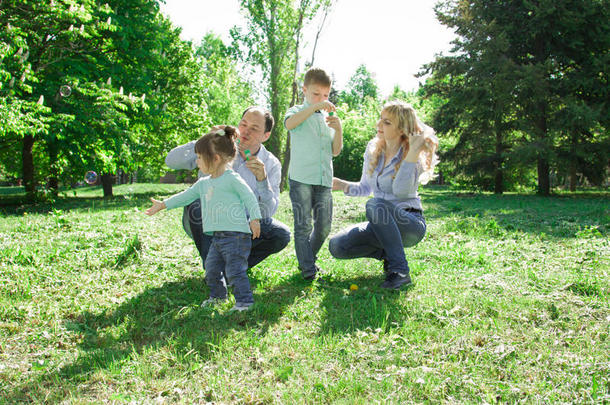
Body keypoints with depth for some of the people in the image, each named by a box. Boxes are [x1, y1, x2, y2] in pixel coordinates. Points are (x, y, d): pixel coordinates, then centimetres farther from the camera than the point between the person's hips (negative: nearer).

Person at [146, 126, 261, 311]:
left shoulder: (232, 179, -9)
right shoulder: (203, 183, 16)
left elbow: (249, 197, -10)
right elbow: (186, 196, 25)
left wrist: (254, 219, -14)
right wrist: (163, 204, 29)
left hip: (236, 234, -9)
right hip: (218, 236, 9)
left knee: (234, 270, -9)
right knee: (212, 268, 14)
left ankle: (244, 301, 1)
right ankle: (217, 295, 33)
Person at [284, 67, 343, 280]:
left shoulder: (328, 118, 19)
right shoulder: (297, 111, 6)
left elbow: (335, 151, 12)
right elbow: (289, 123, -21)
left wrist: (338, 130, -5)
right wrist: (314, 107, -28)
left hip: (324, 180, 5)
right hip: (301, 178, -5)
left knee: (323, 227, 6)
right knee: (303, 226, -4)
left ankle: (309, 260, 26)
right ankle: (308, 270, 5)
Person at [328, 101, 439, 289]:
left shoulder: (414, 156, -14)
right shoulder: (373, 149, 4)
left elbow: (400, 192, -31)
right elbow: (365, 188, 14)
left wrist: (412, 154, -33)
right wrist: (343, 185, -4)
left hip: (410, 224, -6)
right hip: (383, 224, 6)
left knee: (375, 205, -37)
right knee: (336, 246, -15)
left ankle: (400, 271, -25)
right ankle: (386, 252, 7)